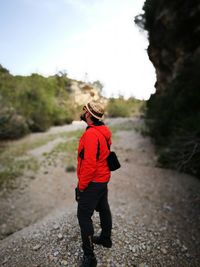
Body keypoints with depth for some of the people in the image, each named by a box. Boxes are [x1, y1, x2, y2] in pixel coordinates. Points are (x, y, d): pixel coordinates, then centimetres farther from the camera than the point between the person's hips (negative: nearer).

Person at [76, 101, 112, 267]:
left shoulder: (91, 134, -27)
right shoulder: (105, 130, 3)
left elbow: (89, 164, -29)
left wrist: (81, 186, -17)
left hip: (92, 182, -9)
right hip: (104, 178, 9)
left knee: (84, 216, 4)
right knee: (103, 208, 23)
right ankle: (106, 239, 45)